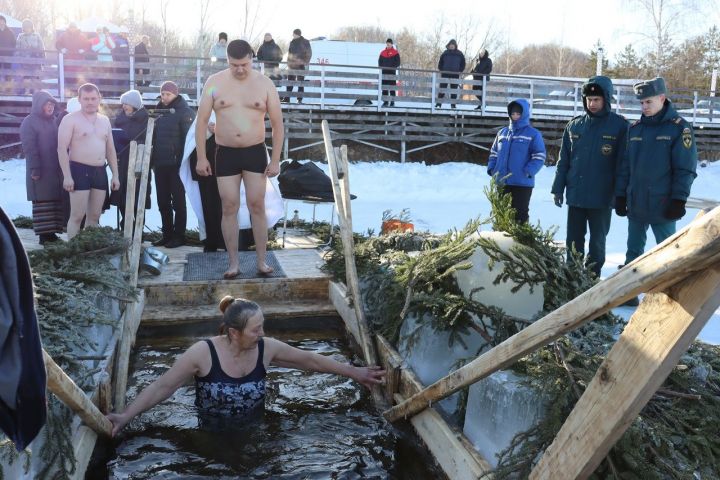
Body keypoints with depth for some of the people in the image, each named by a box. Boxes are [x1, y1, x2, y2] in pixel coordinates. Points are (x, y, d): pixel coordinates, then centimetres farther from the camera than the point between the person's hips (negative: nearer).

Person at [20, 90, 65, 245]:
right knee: (42, 201, -6)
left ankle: (51, 231, 13)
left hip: (55, 169, 7)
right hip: (40, 170, -7)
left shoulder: (52, 121, 15)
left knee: (55, 200, 7)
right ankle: (44, 234, -4)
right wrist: (35, 168, -20)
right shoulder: (29, 122, -6)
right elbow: (29, 147, -13)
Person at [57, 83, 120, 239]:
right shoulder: (70, 119, -5)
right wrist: (67, 176, -18)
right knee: (77, 216, -7)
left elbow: (110, 149, 17)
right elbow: (62, 149, -10)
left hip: (100, 172, 6)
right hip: (79, 170, -6)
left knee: (95, 216, 9)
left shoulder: (105, 120, 14)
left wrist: (115, 174, 11)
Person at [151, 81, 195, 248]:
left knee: (178, 201, 0)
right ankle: (167, 234, 18)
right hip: (160, 164, 7)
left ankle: (179, 236, 6)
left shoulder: (185, 112, -5)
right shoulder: (160, 112, 16)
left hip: (176, 164, -7)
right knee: (163, 202, 9)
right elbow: (154, 138, 19)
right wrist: (152, 160, 11)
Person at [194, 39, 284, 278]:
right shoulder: (214, 82, 0)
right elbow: (201, 121, 3)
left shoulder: (265, 83, -2)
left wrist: (275, 160, -3)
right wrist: (201, 157, -2)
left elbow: (277, 123, 1)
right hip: (225, 153, 1)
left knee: (257, 206, 0)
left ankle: (262, 261, 10)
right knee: (229, 208, 2)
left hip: (255, 152, -1)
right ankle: (233, 262, 12)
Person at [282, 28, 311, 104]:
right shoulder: (292, 42, 13)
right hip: (292, 65, 5)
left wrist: (305, 62, -11)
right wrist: (289, 63, 12)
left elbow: (309, 53, -4)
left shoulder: (305, 42, -3)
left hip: (300, 65, -5)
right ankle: (287, 98, 10)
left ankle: (299, 99, 2)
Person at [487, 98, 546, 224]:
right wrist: (492, 169, -1)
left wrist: (527, 172, -20)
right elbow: (494, 154, 16)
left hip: (522, 184, -5)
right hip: (501, 183, 5)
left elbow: (539, 157, -7)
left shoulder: (533, 134, -2)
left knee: (520, 216, 0)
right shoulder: (502, 132, 12)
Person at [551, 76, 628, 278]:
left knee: (597, 242, 9)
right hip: (575, 195, 3)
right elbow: (563, 160, 9)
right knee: (573, 241, 10)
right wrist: (558, 188, 4)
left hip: (602, 197, -3)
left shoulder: (619, 125, -5)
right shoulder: (574, 125, 6)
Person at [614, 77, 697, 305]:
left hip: (662, 205, -5)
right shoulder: (635, 128, 8)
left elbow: (686, 169, -9)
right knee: (634, 251, 12)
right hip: (636, 203, 5)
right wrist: (620, 195, 7)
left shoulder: (679, 128, -6)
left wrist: (679, 200, -13)